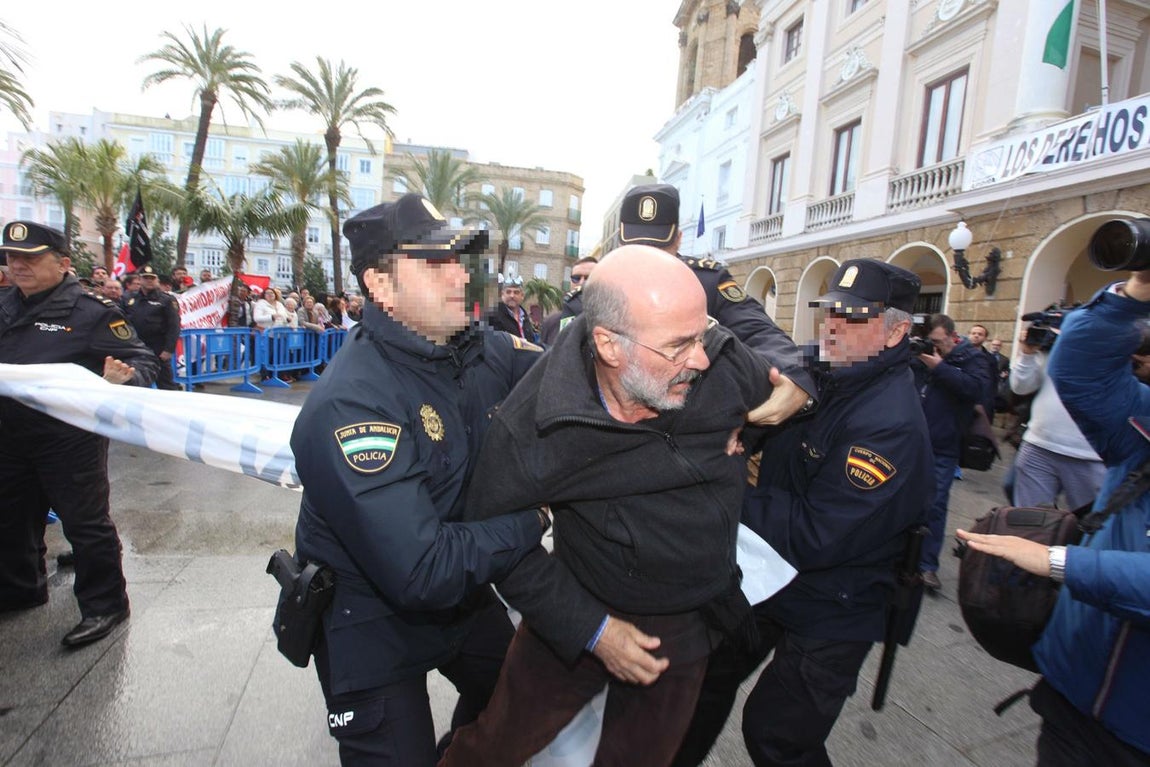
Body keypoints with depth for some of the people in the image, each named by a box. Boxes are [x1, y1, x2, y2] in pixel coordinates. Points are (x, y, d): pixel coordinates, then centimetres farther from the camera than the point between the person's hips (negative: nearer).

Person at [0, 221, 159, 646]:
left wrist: (125, 377, -34)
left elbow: (144, 360, -15)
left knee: (85, 522, 2)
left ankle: (104, 605, 16)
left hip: (70, 438, -7)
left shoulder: (90, 309, -12)